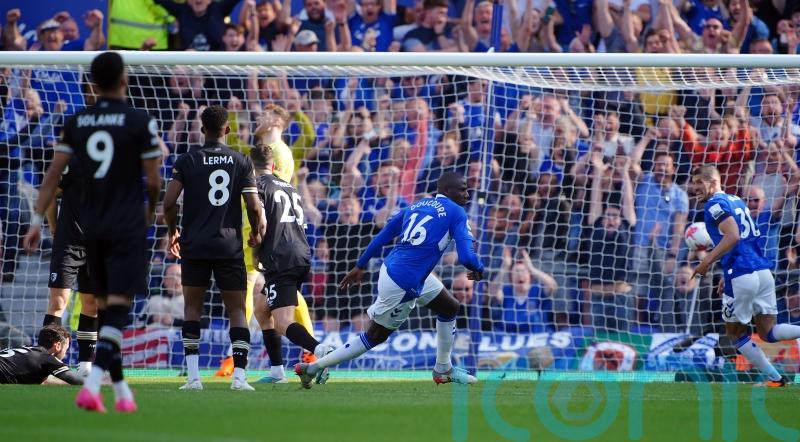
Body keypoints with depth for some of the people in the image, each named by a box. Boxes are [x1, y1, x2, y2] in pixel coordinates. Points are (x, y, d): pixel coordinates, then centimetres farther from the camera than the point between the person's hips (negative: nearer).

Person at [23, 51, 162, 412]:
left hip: (92, 227, 5)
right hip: (127, 227, -5)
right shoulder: (140, 122, -9)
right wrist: (151, 210, 13)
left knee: (106, 309, 15)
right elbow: (153, 180, -7)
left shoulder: (76, 122, 4)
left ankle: (121, 390, 20)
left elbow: (53, 175, 2)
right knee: (118, 309, -8)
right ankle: (92, 384, -25)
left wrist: (37, 220, 6)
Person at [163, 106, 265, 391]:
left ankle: (193, 376, 0)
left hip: (195, 246, 0)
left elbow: (169, 203, -5)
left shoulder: (187, 160, 1)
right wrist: (256, 234, 17)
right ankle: (239, 375, -9)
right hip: (230, 247, 0)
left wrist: (172, 232, 13)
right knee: (237, 311, 5)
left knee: (192, 309, 10)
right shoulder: (241, 162, 2)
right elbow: (254, 207, -2)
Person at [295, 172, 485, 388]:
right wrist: (478, 269, 6)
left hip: (391, 268, 8)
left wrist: (360, 266, 23)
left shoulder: (417, 206, 13)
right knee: (375, 336, 6)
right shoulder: (456, 213, -9)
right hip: (403, 285, -8)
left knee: (450, 307, 24)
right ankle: (313, 367, 12)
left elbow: (383, 236, 16)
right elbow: (466, 256, -16)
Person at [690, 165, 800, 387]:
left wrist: (707, 261, -16)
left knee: (736, 332, 11)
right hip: (763, 271, 8)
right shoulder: (737, 201, 21)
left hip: (742, 276, -8)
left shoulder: (715, 204, -6)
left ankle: (775, 379, 9)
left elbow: (733, 236, -20)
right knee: (768, 332, 9)